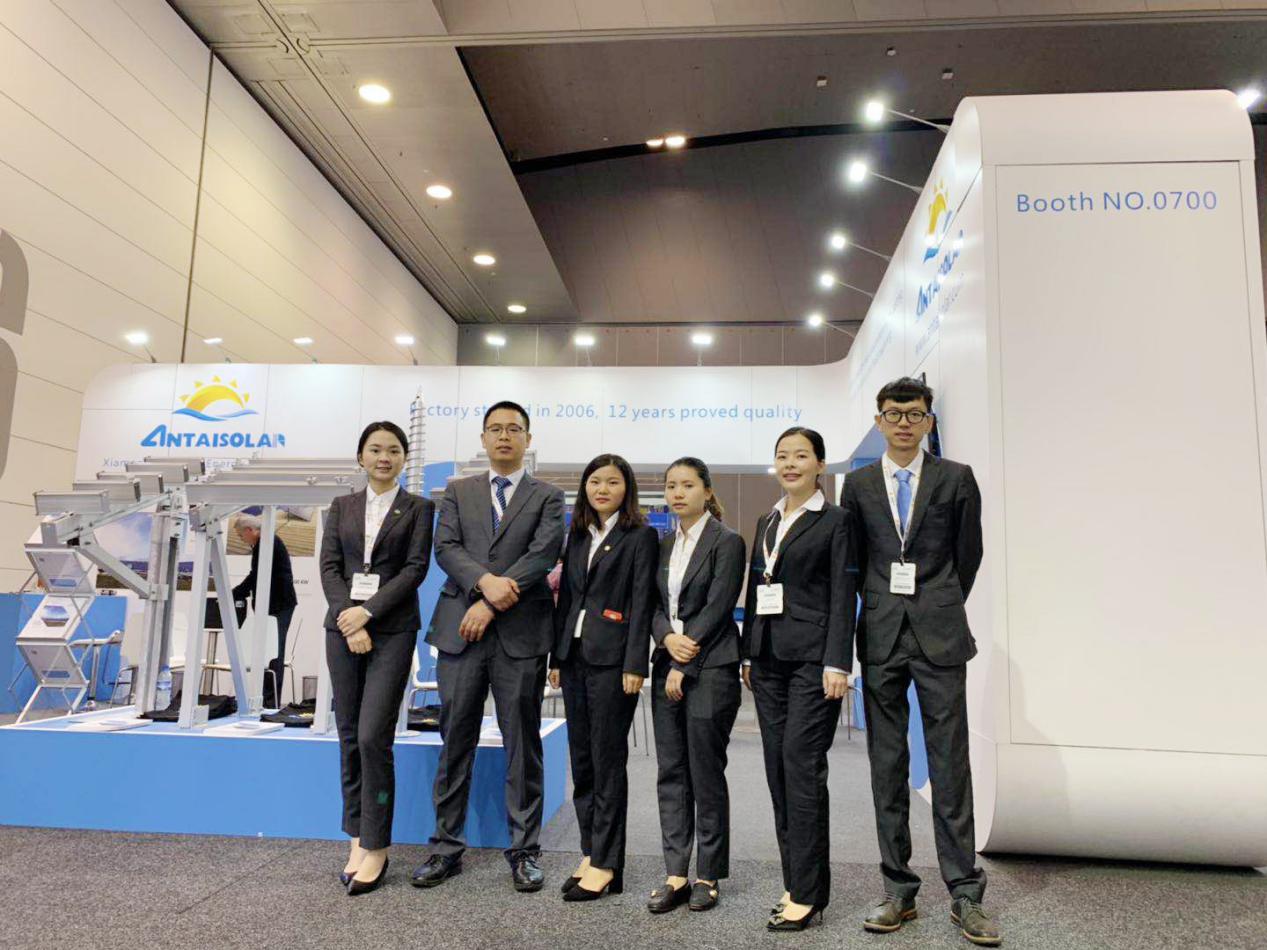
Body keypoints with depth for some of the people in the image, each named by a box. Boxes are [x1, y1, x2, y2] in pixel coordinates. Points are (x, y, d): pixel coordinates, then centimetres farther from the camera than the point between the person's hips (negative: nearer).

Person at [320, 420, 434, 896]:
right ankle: (357, 839, 19)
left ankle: (375, 848, 2)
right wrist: (349, 617, -10)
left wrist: (368, 611, -14)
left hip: (393, 630, -3)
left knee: (373, 736, -9)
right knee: (349, 738, 8)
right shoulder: (341, 507, 13)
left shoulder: (418, 508, 4)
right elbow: (329, 566, 4)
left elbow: (416, 567, -6)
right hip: (343, 627, 4)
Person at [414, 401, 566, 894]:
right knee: (455, 742, 8)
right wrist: (484, 581, -17)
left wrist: (492, 604, -14)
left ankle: (524, 851, 16)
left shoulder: (548, 498, 7)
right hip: (460, 629, 2)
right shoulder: (458, 491, 14)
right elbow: (445, 547, 1)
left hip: (521, 633, -2)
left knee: (523, 744, 5)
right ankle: (446, 847, 20)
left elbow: (542, 556, -7)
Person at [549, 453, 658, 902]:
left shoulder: (640, 536, -4)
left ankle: (606, 865, 9)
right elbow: (567, 598, 16)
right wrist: (556, 657, 12)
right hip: (575, 656, 7)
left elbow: (642, 603, -9)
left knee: (608, 762, -1)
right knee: (581, 760, 11)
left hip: (611, 658, -6)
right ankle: (590, 853, 22)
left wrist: (634, 665, -15)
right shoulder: (578, 536, 15)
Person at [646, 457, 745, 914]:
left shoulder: (727, 542, -5)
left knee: (706, 773, 1)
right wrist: (667, 637, -12)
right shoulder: (664, 545, 14)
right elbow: (654, 604, 10)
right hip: (668, 667, 6)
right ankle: (676, 875, 16)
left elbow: (717, 608, -11)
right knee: (670, 773, 7)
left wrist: (684, 667, -12)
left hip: (710, 669, -6)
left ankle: (708, 876, 15)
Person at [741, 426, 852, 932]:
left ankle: (808, 893, 2)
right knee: (778, 768, 8)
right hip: (769, 657, 7)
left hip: (812, 657, -6)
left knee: (801, 764, -8)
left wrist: (837, 663, -15)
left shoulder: (835, 520, -3)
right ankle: (796, 882, 19)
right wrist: (748, 653, 14)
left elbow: (842, 596, -8)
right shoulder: (766, 521, 15)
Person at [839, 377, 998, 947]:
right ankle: (898, 891, 17)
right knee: (887, 767, 6)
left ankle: (965, 894, 12)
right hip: (879, 638, 2)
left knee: (949, 764, 1)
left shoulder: (956, 478, 3)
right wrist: (883, 611, 12)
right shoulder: (858, 484, 8)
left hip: (939, 638, -2)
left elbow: (969, 554, 9)